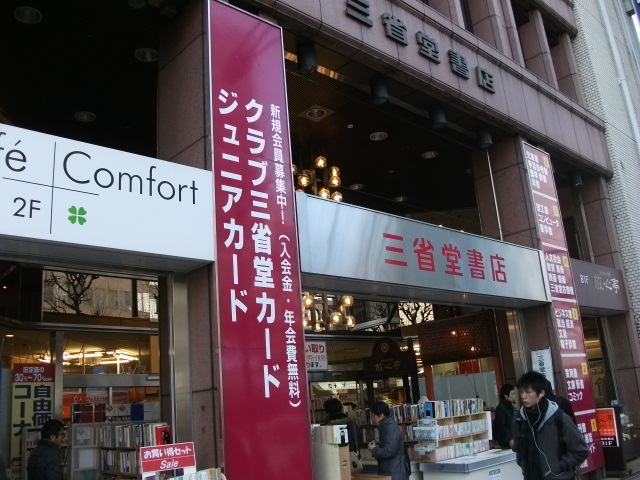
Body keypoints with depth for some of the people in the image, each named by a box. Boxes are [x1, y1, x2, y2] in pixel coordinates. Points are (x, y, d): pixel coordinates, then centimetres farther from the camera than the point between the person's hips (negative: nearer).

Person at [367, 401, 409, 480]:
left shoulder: (391, 427, -18)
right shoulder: (386, 426, 13)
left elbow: (389, 451, -24)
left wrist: (374, 450, -9)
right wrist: (376, 447, 3)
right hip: (389, 471, 10)